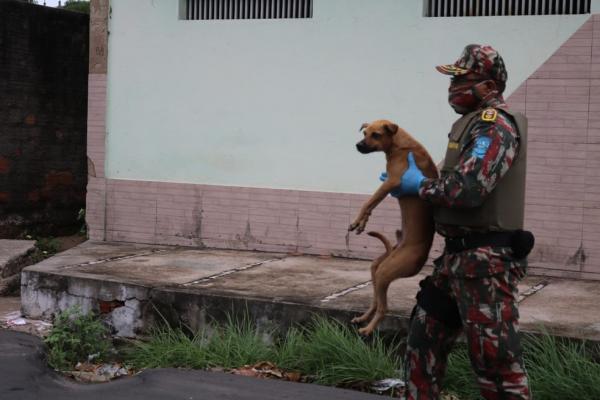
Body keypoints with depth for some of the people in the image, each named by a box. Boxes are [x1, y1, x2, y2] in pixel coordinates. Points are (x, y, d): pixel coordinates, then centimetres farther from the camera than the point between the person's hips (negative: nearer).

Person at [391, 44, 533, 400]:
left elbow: (467, 189, -25)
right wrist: (412, 182, 10)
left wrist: (420, 185, -9)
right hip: (459, 255, 10)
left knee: (496, 357, -4)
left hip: (485, 261, -10)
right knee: (425, 337, 17)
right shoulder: (475, 122, 17)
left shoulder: (494, 124, -15)